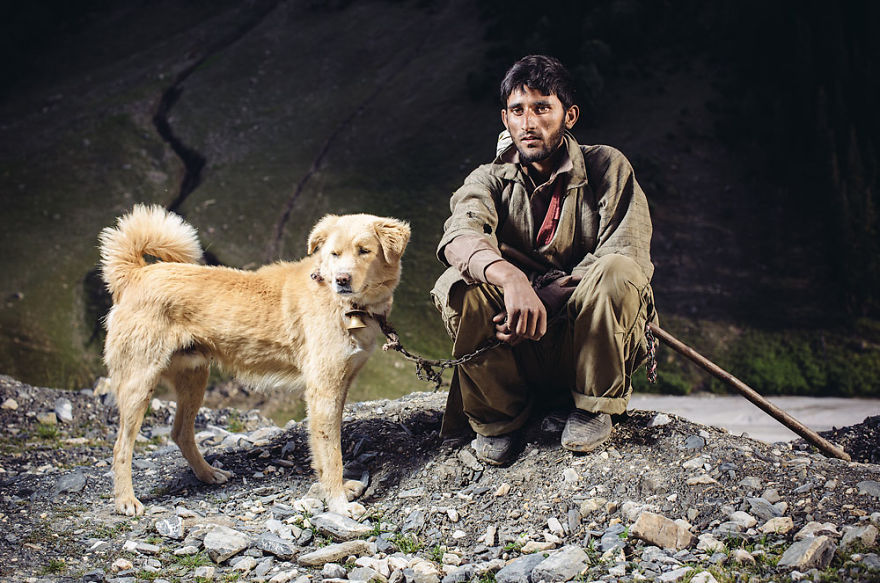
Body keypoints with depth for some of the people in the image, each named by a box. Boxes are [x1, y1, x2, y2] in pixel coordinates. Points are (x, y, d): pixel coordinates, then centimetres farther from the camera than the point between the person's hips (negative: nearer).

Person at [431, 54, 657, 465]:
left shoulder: (607, 169, 2)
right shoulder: (490, 181, 4)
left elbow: (630, 254, -13)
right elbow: (458, 238, -19)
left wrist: (549, 297, -23)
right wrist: (511, 278, -42)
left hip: (589, 345, -1)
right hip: (517, 352, 1)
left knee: (617, 272, -30)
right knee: (459, 287, -26)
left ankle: (595, 407, -9)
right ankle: (498, 415, -5)